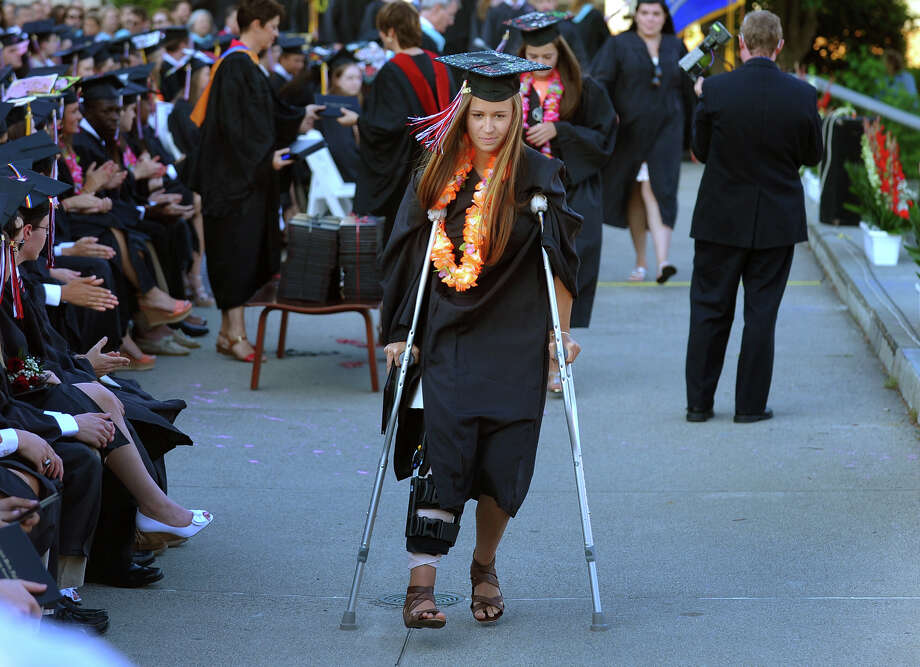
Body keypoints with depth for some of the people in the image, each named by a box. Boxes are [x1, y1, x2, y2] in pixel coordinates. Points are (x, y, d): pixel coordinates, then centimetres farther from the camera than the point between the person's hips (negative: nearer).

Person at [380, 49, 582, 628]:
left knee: (502, 463, 2)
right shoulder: (438, 174, 4)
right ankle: (421, 586, -16)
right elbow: (413, 258, 9)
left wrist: (562, 333, 0)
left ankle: (485, 568, 25)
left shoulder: (537, 176, -3)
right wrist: (402, 333, 6)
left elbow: (560, 260, 2)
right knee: (440, 454, -12)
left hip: (515, 344, -1)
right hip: (448, 339, 1)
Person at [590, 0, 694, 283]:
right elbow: (599, 83, -5)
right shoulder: (619, 45, 2)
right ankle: (640, 261, 21)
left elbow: (687, 90, 15)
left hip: (665, 129, 0)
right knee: (634, 195, 8)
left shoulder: (675, 47, 10)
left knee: (655, 190, -15)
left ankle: (662, 261, -26)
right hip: (629, 130, 0)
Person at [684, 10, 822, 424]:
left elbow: (700, 151, -1)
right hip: (778, 219, 0)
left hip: (721, 218, 0)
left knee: (709, 310, 10)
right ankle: (750, 403, 10)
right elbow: (813, 155, 2)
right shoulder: (802, 95, -10)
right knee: (761, 312, 8)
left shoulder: (716, 90, -12)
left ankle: (698, 401, 13)